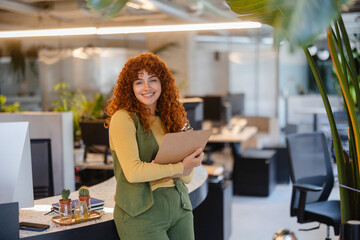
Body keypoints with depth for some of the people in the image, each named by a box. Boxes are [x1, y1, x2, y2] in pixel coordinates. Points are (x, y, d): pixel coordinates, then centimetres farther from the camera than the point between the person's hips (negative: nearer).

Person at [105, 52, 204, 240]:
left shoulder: (169, 119, 12)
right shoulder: (123, 118, -8)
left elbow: (188, 176, 9)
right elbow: (133, 172, -19)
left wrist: (161, 170, -12)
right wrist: (179, 167, -11)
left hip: (180, 206, 6)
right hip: (141, 212, -6)